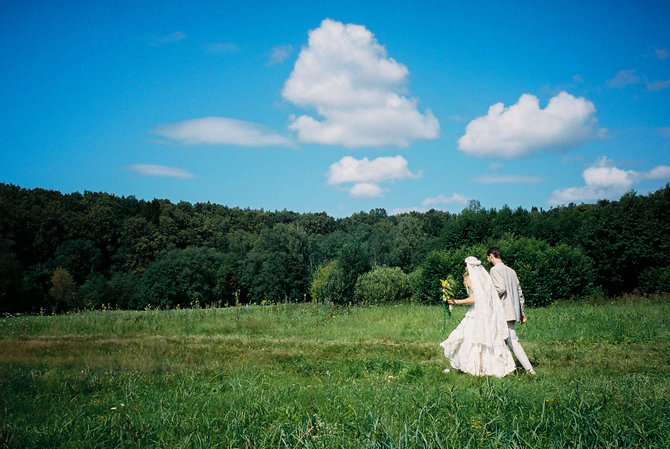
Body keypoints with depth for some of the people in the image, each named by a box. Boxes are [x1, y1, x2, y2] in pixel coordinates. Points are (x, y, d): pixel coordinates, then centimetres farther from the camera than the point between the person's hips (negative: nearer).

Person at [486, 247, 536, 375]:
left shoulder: (495, 269, -7)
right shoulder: (511, 271, 18)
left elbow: (500, 289, -21)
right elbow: (520, 293, 18)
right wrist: (521, 311, 20)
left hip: (504, 311, -9)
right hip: (514, 310, 9)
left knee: (513, 341, -6)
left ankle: (529, 369, -9)